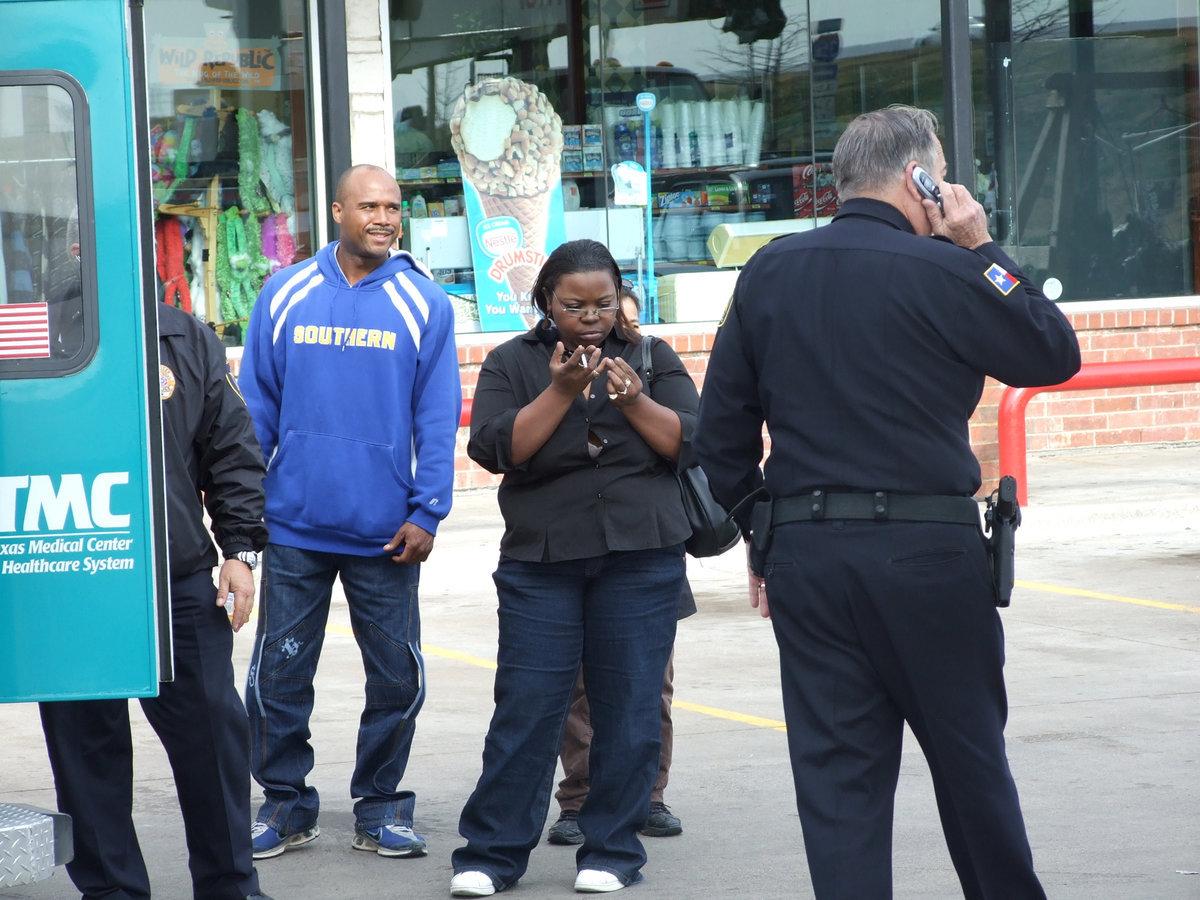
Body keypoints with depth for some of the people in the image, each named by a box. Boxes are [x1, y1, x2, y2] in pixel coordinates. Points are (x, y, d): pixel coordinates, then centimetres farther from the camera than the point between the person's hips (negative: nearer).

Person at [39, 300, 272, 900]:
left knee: (213, 736, 3)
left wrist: (239, 547, 4)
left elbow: (233, 450, 11)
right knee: (86, 746, 4)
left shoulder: (188, 340, 8)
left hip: (182, 585, 2)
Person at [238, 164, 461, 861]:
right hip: (295, 525, 0)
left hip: (386, 533, 0)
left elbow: (438, 419, -1)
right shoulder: (285, 295, 3)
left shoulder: (424, 305, 1)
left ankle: (380, 807, 20)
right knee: (279, 674, 4)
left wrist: (426, 513, -8)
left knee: (397, 678, 5)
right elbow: (257, 406, 6)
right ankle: (285, 804, 18)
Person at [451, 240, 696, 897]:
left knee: (628, 705, 1)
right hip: (540, 561, -1)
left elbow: (693, 443, 1)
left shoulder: (652, 360, 10)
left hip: (640, 558, 1)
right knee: (526, 706, -3)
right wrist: (561, 392, -15)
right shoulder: (513, 363, 7)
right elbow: (496, 449, -6)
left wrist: (632, 400, -14)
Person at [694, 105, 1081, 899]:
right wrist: (983, 252, 4)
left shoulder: (769, 274, 7)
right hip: (928, 551, -3)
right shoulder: (942, 270, -9)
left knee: (838, 772, 4)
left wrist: (762, 536, 17)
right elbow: (1055, 355, 3)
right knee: (969, 756, 12)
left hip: (804, 555, 4)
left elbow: (721, 434, 9)